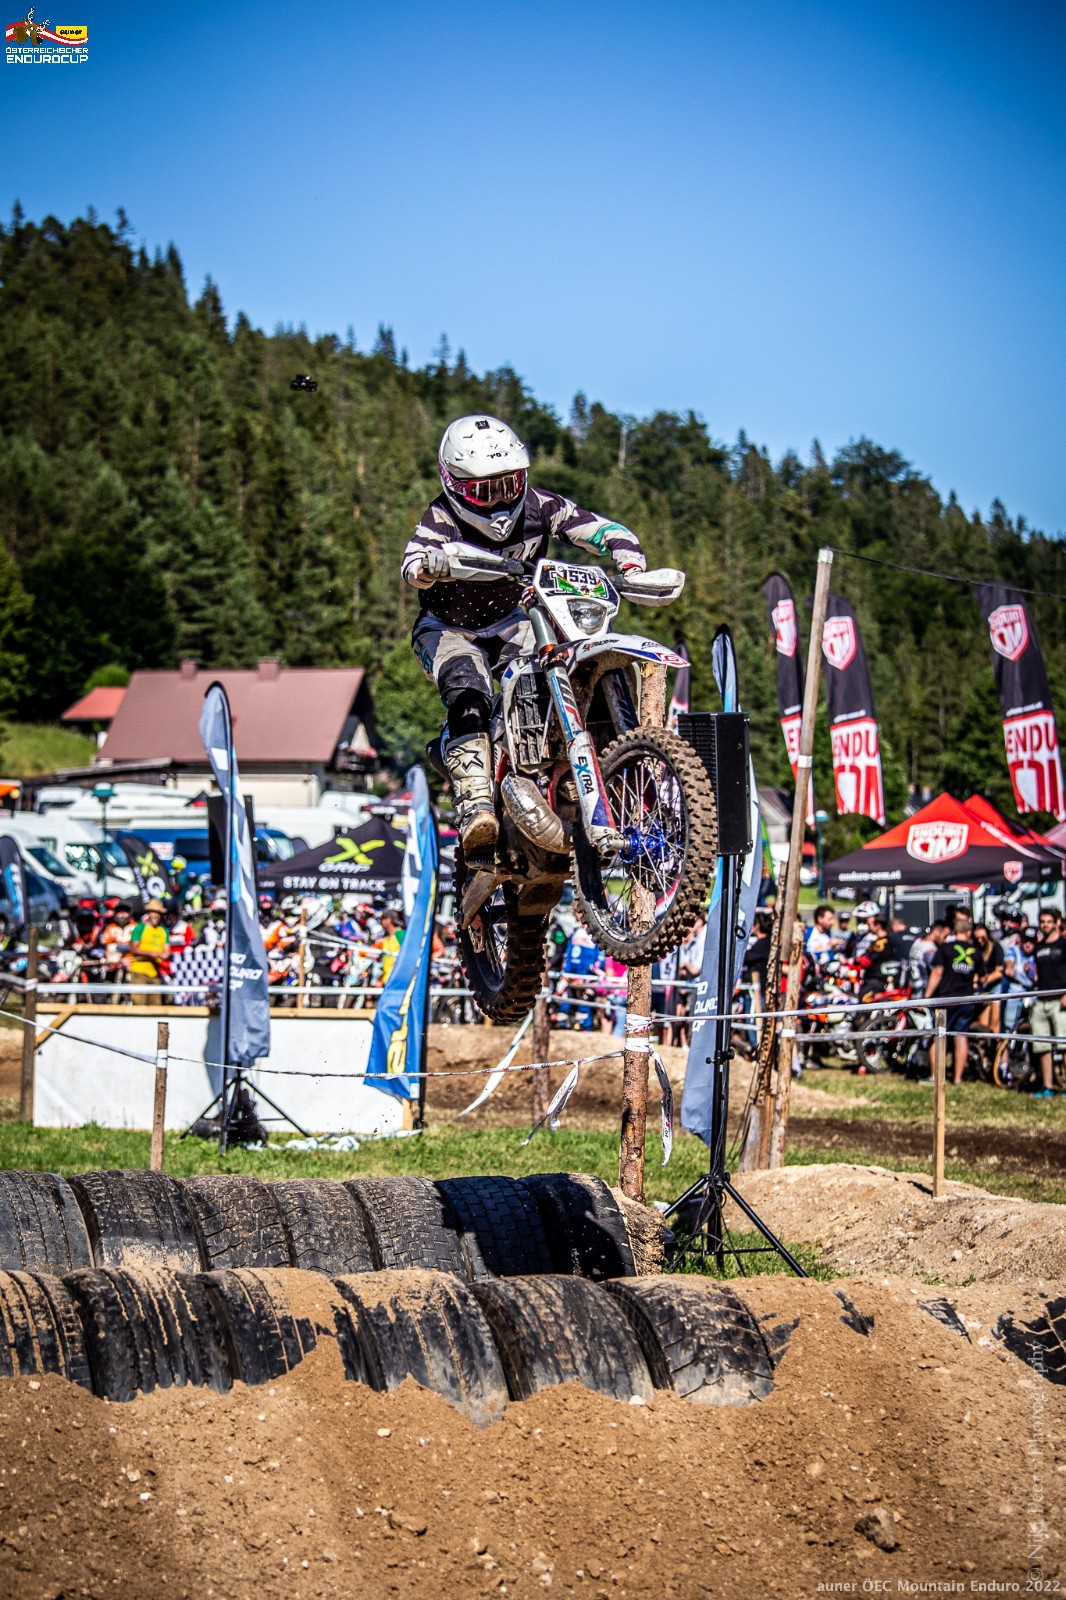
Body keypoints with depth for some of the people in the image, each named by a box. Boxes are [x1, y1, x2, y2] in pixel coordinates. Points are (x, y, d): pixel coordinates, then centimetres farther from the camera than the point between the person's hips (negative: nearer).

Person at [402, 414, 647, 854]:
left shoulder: (538, 506, -9)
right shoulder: (442, 518, -18)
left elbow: (602, 530, -10)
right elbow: (412, 565, -37)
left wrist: (630, 562, -32)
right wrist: (439, 563, -61)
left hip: (512, 623, 4)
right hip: (449, 629, -4)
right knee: (467, 691, -33)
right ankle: (475, 805, -43)